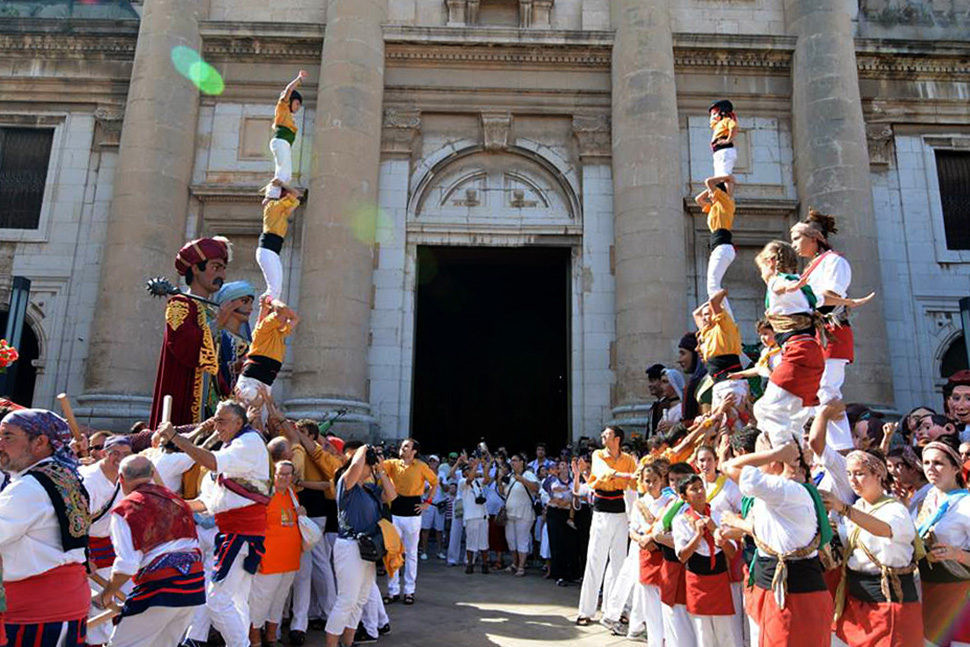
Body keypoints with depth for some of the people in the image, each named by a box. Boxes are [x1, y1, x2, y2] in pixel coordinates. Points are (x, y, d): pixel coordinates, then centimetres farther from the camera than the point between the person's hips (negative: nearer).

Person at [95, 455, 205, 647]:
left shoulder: (127, 508, -5)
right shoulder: (177, 499, 15)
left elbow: (127, 565, -10)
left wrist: (107, 594, 5)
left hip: (159, 589, -7)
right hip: (195, 588, 7)